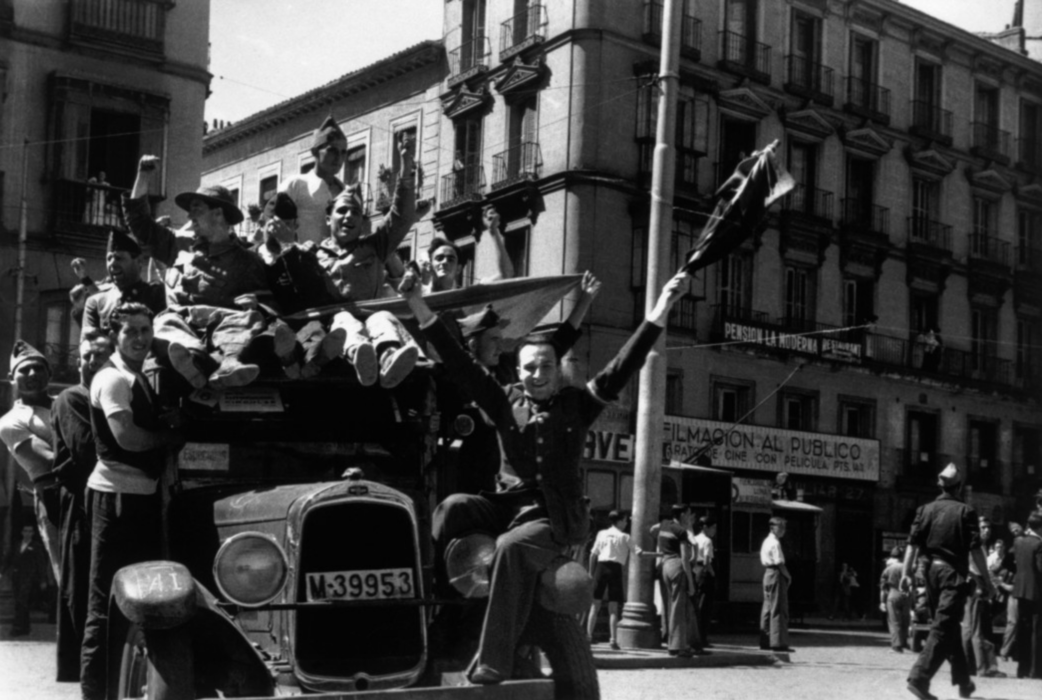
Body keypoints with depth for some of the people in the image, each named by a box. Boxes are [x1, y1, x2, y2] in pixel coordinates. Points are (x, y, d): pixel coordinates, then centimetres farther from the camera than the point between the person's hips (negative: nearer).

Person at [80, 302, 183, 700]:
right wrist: (170, 437, -10)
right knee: (108, 593, -5)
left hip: (142, 495, 10)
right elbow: (126, 436, -24)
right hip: (118, 495, -10)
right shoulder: (113, 378, -12)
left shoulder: (139, 379, 18)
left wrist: (172, 424, 2)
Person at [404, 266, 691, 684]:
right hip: (507, 505, 3)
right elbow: (460, 365, 3)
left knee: (512, 547, -32)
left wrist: (660, 311, -11)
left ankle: (494, 663, -33)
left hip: (556, 517, -3)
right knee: (454, 506, -24)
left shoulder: (576, 405, 6)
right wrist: (421, 310, -6)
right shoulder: (506, 402, 10)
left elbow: (623, 368, -2)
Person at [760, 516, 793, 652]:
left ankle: (765, 641, 16)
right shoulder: (775, 543, -14)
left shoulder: (766, 541, 15)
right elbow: (779, 563, -18)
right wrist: (788, 575, -6)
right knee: (779, 609, -7)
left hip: (768, 573, 10)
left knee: (768, 608, 12)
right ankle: (778, 642, -7)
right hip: (777, 575, -10)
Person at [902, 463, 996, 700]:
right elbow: (975, 549, -7)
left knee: (950, 627, 17)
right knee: (943, 628, -8)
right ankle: (919, 678, -22)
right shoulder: (966, 512, -3)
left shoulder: (926, 509, 7)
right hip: (953, 573, -5)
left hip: (931, 572, 5)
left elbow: (913, 543, 1)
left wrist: (906, 573, 2)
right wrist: (986, 579, -1)